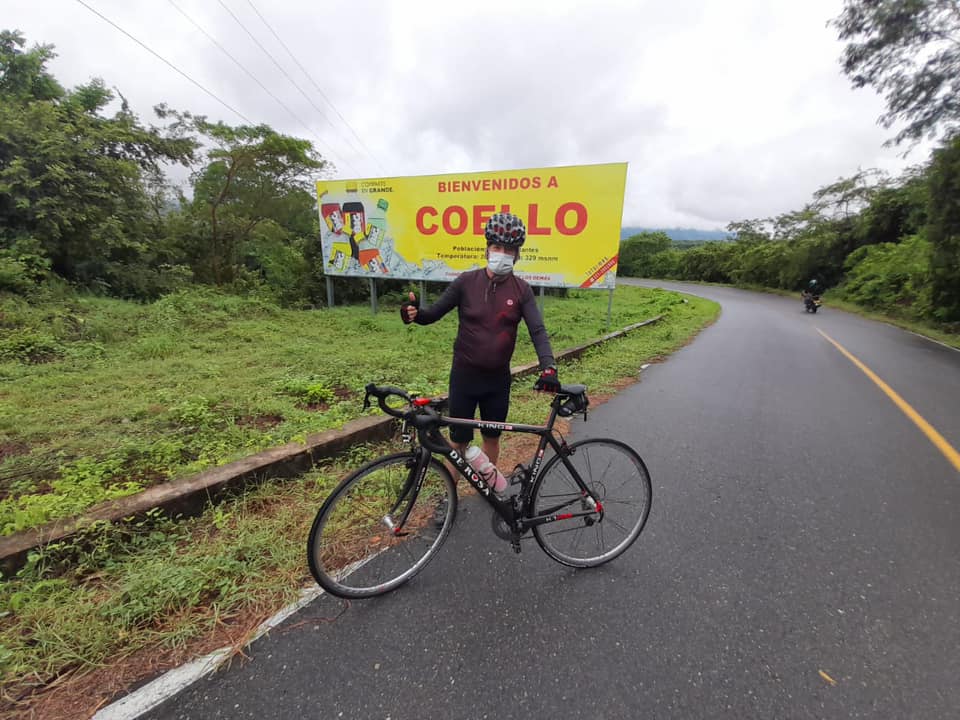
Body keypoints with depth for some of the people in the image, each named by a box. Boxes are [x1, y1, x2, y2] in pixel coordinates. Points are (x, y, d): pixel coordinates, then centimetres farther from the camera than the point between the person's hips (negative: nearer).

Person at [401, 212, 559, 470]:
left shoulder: (521, 289, -4)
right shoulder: (466, 281, -7)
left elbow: (538, 330, -10)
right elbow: (435, 313, -5)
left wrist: (548, 366, -26)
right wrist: (416, 313, -28)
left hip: (498, 378, 2)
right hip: (465, 374, -2)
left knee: (492, 436, 17)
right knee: (459, 439, 8)